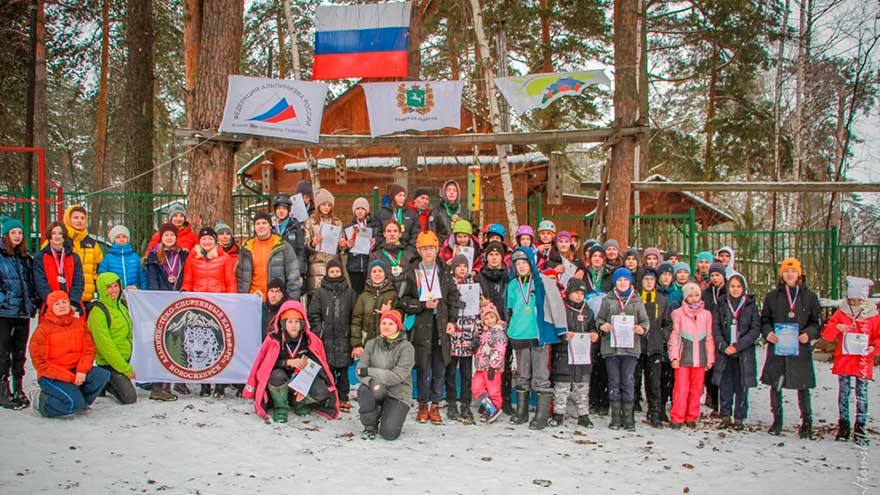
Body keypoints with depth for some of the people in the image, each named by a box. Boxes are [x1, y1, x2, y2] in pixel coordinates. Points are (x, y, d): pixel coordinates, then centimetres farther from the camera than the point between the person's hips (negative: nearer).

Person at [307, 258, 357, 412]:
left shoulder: (350, 292, 8)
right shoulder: (320, 293, 6)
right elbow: (313, 315, 4)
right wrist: (319, 332, -6)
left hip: (344, 340, 1)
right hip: (326, 340, -1)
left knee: (343, 371, 5)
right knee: (328, 370, 1)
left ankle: (343, 399, 13)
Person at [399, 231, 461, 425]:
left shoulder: (444, 271, 11)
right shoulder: (412, 273, 5)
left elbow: (454, 297, 11)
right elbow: (404, 300, 2)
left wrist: (452, 320, 3)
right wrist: (423, 305, -10)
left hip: (441, 325, 2)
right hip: (421, 326, -2)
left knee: (440, 369, 2)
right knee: (424, 369, -2)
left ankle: (435, 406, 12)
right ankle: (423, 405, 12)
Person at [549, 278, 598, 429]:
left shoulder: (587, 311, 13)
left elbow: (592, 328, 18)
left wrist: (594, 335, -4)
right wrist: (563, 335, -20)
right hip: (563, 354, -4)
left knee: (582, 385, 7)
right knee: (561, 385, 1)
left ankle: (583, 415, 14)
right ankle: (558, 414, 10)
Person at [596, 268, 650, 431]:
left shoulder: (637, 300, 10)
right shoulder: (608, 299, 9)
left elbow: (645, 320, 7)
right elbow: (599, 318, 9)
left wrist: (642, 328, -14)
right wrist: (602, 325, -13)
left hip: (630, 346, 0)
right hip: (611, 346, 0)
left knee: (628, 381, -1)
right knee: (614, 382, 4)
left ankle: (628, 419, 5)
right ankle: (616, 418, 10)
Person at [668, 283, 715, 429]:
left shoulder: (706, 314, 9)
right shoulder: (678, 313, 2)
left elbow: (709, 338, 12)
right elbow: (674, 336, 2)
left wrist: (710, 358, 10)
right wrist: (674, 356, -5)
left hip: (700, 357, 3)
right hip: (683, 356, -2)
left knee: (696, 389, 6)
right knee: (681, 388, -6)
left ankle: (692, 418, 16)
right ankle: (677, 418, 1)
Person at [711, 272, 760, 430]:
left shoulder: (751, 305, 1)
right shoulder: (721, 304, 6)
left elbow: (755, 329, -3)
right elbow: (715, 327, 3)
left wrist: (738, 346, -11)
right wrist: (723, 346, -10)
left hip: (744, 354, -1)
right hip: (724, 353, 1)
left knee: (741, 387, 2)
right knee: (725, 386, 4)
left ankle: (739, 418, 12)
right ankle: (725, 416, 15)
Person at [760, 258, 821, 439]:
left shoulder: (810, 297, 5)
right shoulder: (772, 297, 8)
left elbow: (815, 323, 8)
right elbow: (764, 320, 10)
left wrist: (809, 334, -12)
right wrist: (767, 332, -10)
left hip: (801, 349, -1)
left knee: (803, 386, 2)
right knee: (775, 385, 5)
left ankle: (807, 422, 14)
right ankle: (777, 420, 18)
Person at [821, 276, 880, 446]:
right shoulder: (840, 313, 4)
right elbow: (827, 334, 2)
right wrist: (836, 327, -17)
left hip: (863, 363, -1)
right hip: (843, 361, 1)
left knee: (861, 395, 1)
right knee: (843, 394, 7)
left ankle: (860, 430, 6)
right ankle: (843, 427, 16)